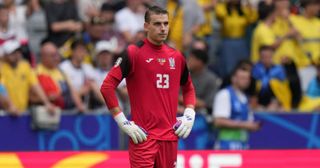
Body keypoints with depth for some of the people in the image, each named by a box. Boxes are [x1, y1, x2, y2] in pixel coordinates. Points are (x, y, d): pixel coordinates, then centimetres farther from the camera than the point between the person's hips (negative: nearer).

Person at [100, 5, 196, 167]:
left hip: (170, 136, 5)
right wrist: (123, 122, -11)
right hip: (143, 136, -5)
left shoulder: (176, 56, 12)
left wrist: (189, 115, 11)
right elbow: (107, 86, -8)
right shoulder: (134, 53, -4)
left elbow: (188, 88, 28)